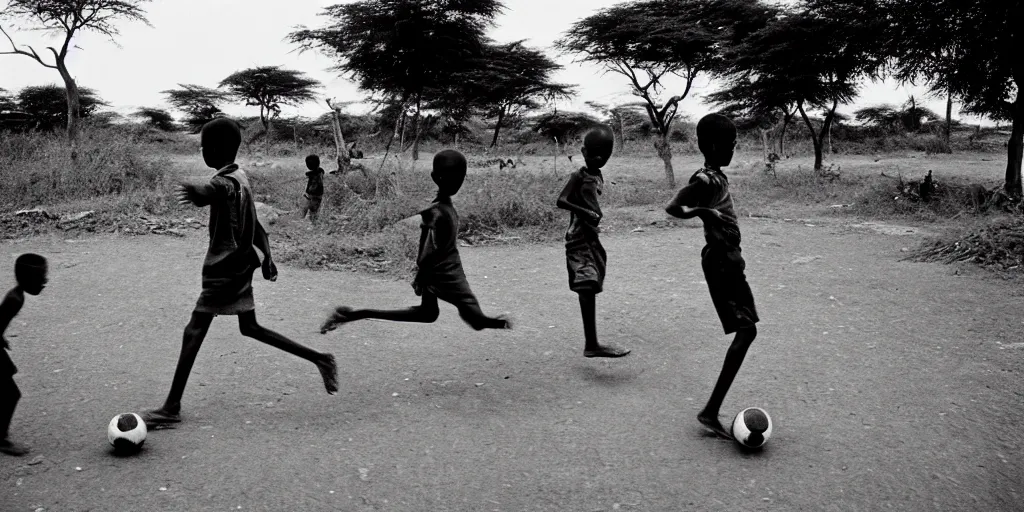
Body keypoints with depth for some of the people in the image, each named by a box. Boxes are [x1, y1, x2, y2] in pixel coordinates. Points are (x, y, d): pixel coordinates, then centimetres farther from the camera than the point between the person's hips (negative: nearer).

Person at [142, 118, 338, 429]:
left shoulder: (227, 182, -15)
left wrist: (196, 193, -54)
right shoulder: (239, 178, 12)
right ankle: (319, 359, 17)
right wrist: (267, 258, 24)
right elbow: (254, 226, 19)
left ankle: (172, 409, 3)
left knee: (194, 333, -4)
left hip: (224, 272, -10)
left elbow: (212, 191, -39)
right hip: (238, 267, 10)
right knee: (250, 328, 17)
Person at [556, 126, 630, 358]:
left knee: (590, 289, 12)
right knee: (588, 288, -17)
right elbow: (561, 201, -19)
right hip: (578, 237, -8)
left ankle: (591, 343, 21)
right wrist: (586, 213, -27)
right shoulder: (579, 176, -8)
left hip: (592, 237, 8)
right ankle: (592, 343, -20)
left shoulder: (598, 177, 14)